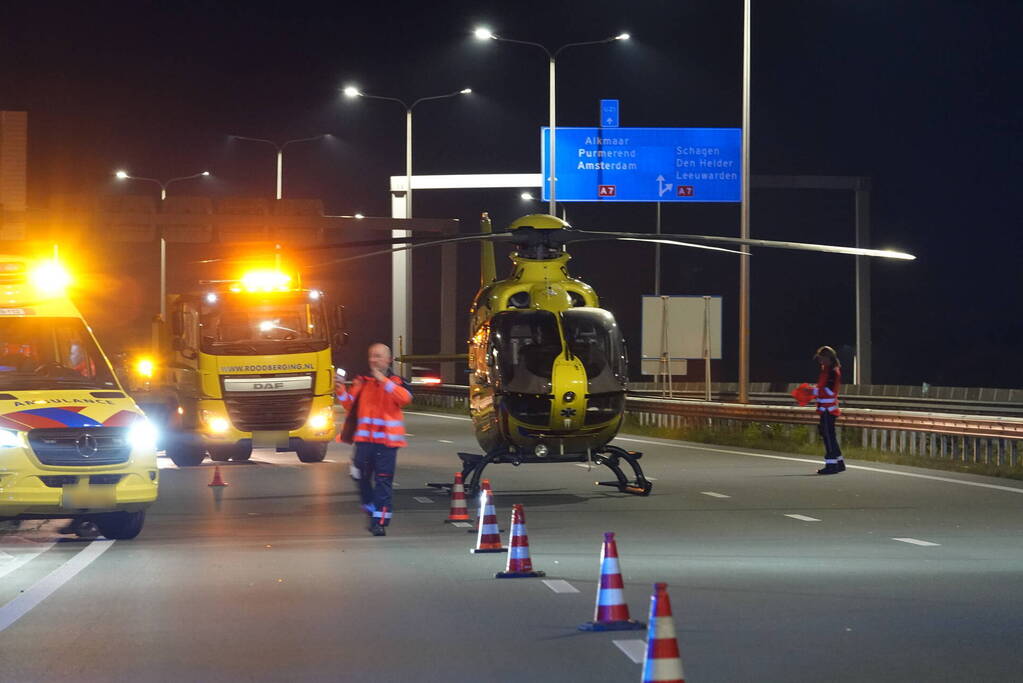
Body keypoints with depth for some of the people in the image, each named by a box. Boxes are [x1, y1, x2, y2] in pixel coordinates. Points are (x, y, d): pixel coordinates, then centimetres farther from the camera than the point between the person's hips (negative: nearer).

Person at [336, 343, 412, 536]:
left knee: (383, 480, -6)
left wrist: (383, 380, -20)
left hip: (386, 439, -4)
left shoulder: (396, 381, 3)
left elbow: (405, 398, -18)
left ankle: (380, 521, -6)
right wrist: (342, 392, -4)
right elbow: (351, 406, 14)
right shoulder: (362, 381, 12)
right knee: (362, 478, 8)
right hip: (364, 438, 4)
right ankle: (372, 512, 28)